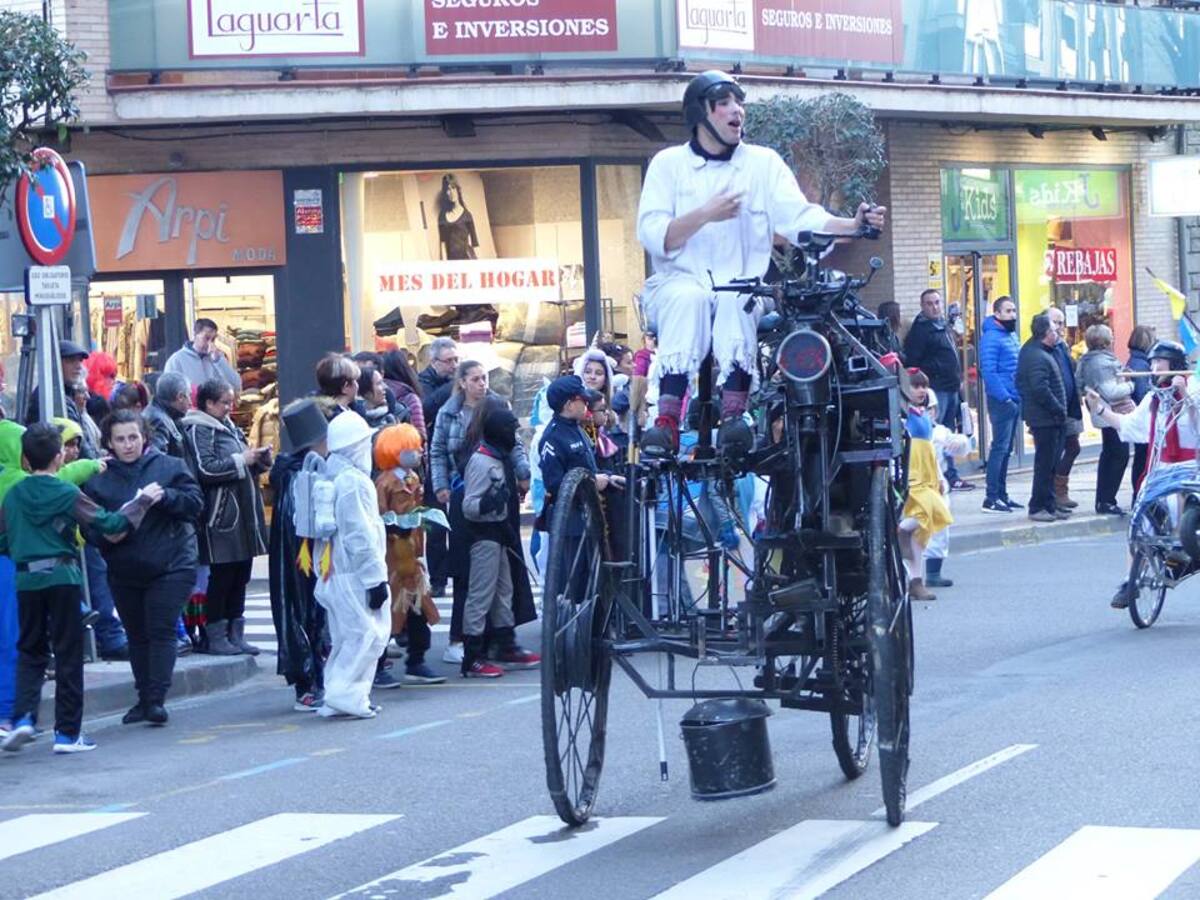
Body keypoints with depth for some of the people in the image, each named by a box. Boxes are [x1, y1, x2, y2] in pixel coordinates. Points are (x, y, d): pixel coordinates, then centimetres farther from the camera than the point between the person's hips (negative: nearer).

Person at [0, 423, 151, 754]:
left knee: (30, 652, 15)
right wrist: (142, 502, 5)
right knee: (68, 655, 4)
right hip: (62, 577, -3)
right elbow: (109, 524, -7)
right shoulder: (66, 494, -7)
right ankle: (67, 732, 6)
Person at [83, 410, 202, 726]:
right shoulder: (98, 479, 4)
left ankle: (156, 699, -12)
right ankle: (144, 698, 21)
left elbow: (195, 502, -4)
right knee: (137, 635, 11)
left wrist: (165, 496, -21)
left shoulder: (169, 467, 0)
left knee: (161, 631, -10)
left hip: (170, 566, -3)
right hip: (123, 568, 3)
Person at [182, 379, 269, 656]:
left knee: (240, 576, 10)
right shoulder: (199, 430, -8)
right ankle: (216, 636, 3)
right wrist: (242, 460, -16)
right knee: (221, 576, -4)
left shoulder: (229, 428, 19)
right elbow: (205, 469, -20)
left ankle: (235, 633, 17)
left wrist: (259, 461, 7)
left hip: (242, 514, 9)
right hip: (220, 516, -9)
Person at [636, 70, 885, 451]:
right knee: (690, 298, -35)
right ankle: (667, 420, -42)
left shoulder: (763, 162, 12)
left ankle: (733, 414, -41)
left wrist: (852, 225, -20)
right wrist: (707, 214, -17)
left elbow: (801, 218, -2)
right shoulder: (669, 163, 8)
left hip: (742, 291, 1)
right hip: (677, 285, -1)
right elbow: (653, 237, -3)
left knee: (735, 301, -33)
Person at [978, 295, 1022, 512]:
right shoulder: (991, 338, -12)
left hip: (1014, 401, 9)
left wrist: (1021, 396, 14)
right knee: (1000, 448, -10)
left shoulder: (1012, 336, 17)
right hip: (1001, 402, -9)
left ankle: (1001, 494, 18)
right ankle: (991, 498, -9)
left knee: (1006, 449, 12)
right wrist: (1005, 398, -22)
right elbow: (988, 372, -19)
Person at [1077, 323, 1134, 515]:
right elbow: (1110, 392, -24)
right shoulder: (1102, 362, -20)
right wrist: (1129, 385, -8)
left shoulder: (1087, 361, 11)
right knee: (1120, 455, -7)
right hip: (1114, 413, -10)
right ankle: (1106, 501, -7)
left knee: (1108, 455, 17)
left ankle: (1102, 501, 22)